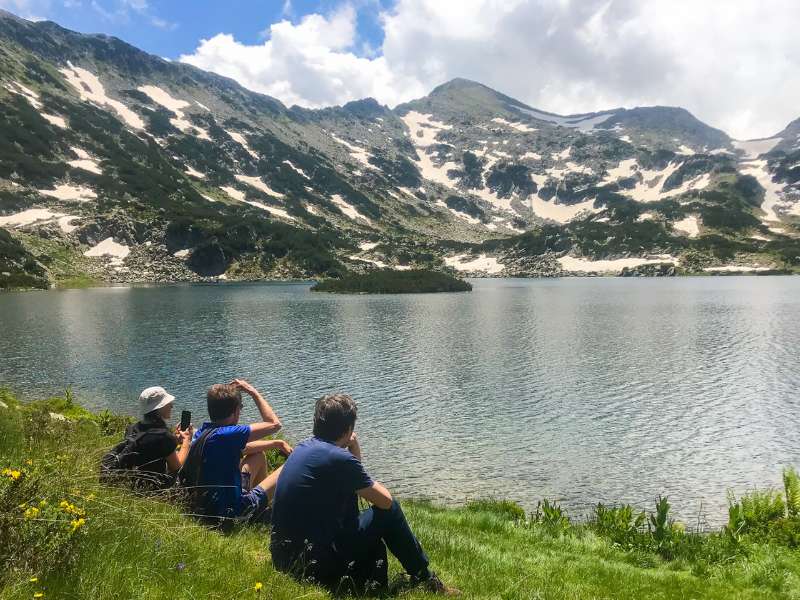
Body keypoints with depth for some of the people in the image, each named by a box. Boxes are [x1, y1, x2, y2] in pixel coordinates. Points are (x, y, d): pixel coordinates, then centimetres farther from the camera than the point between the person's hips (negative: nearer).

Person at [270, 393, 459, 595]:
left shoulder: (303, 447, 7)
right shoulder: (339, 457, -18)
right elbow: (386, 500, -7)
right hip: (313, 562, -8)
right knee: (389, 510, 3)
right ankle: (423, 578, 21)